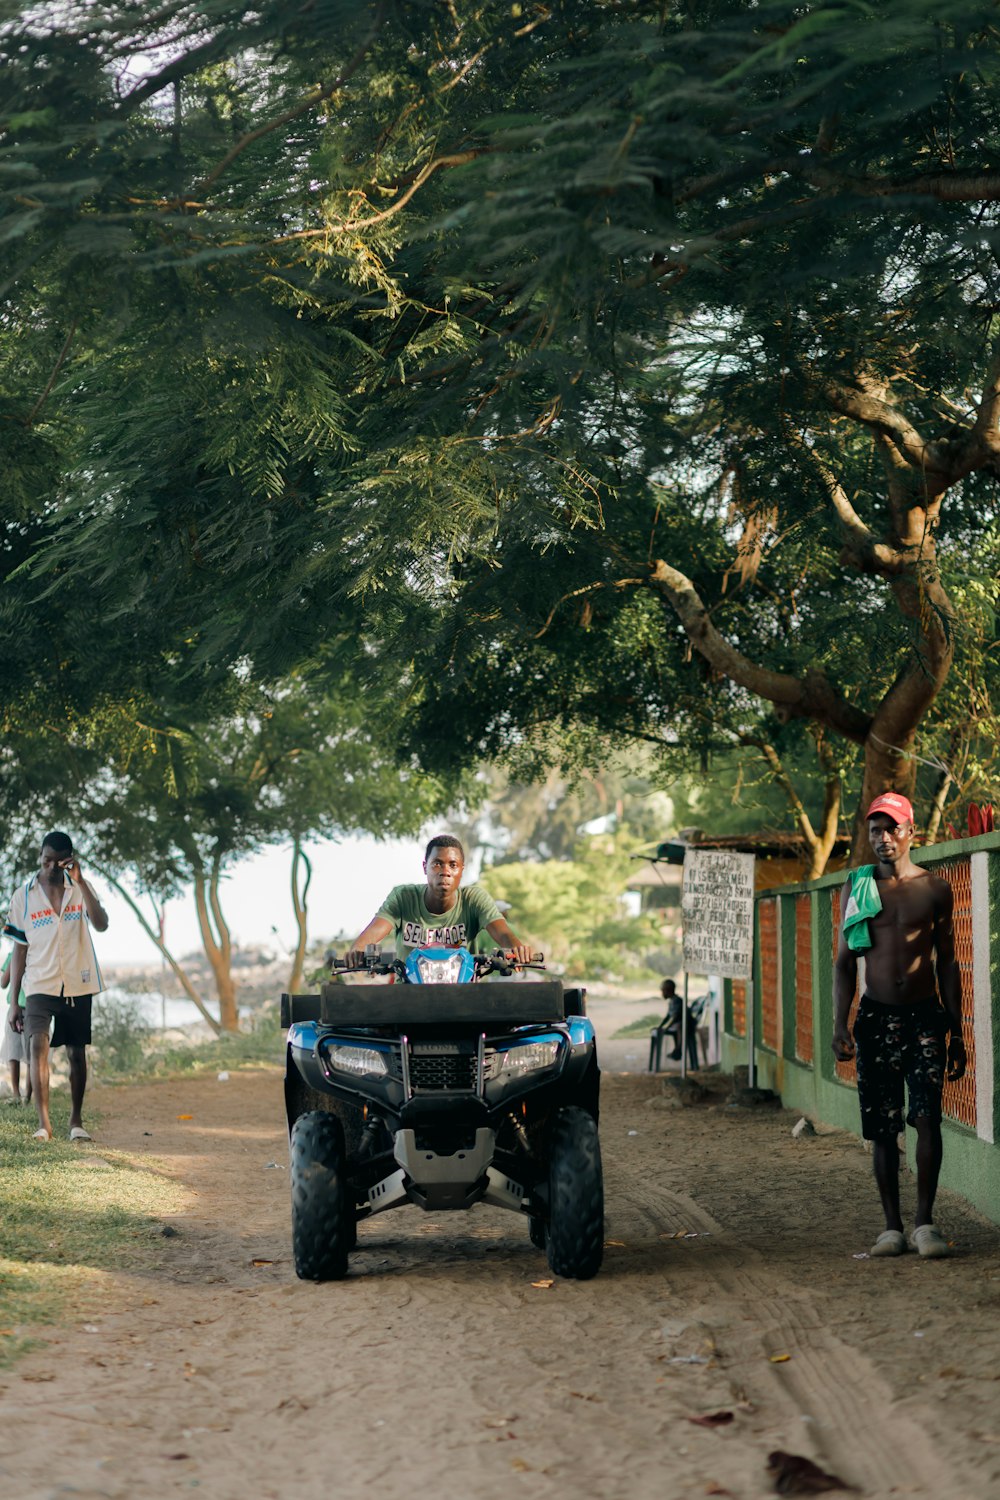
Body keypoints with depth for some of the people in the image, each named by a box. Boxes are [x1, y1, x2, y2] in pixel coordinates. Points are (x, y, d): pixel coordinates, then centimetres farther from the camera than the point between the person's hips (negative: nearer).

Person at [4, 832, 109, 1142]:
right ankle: (43, 1123, -20)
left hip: (78, 986, 1)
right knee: (37, 1045, -19)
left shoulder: (80, 889, 2)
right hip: (40, 985, -1)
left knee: (77, 1053, 8)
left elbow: (101, 924, -16)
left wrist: (80, 881, -23)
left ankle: (76, 1120, 22)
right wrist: (13, 1002, 2)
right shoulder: (23, 896, 2)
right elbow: (19, 951, 5)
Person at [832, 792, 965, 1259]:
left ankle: (924, 1221, -9)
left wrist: (955, 1033, 6)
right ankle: (892, 1225, 11)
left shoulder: (935, 889, 5)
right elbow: (845, 961, 8)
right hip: (876, 1015, 1)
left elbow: (947, 963, 9)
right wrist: (840, 1024, -3)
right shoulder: (857, 888, 6)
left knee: (927, 1116, -14)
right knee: (882, 1128, 3)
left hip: (925, 1015, -1)